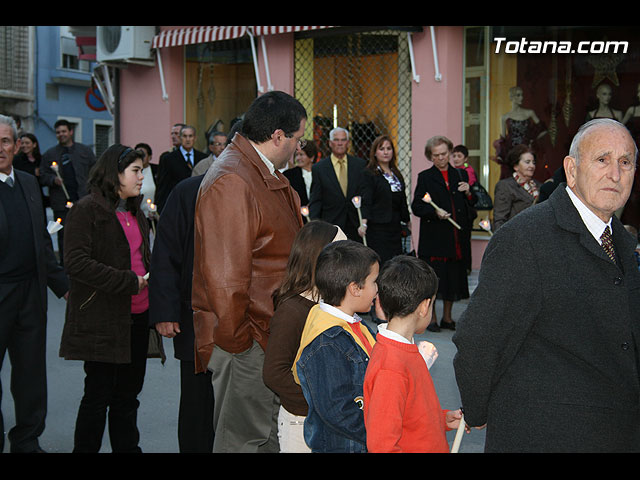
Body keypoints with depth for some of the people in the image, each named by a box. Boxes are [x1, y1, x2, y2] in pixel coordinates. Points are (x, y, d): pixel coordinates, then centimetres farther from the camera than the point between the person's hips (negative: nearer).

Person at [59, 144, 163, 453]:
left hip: (137, 316, 7)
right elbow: (75, 262, -18)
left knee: (128, 393, 12)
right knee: (99, 394, -1)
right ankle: (85, 449, 12)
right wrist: (127, 281, -17)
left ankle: (127, 447, 22)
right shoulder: (87, 210, -8)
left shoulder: (135, 212, 17)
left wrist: (148, 280, 6)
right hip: (103, 320, -7)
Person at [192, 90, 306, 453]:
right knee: (243, 440, 0)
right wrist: (235, 339, -19)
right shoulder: (231, 182, -21)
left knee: (266, 435, 18)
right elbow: (224, 273, -24)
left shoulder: (268, 176, 13)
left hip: (269, 333, 10)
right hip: (245, 340, -10)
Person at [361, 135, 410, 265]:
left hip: (395, 227, 7)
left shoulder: (397, 174, 17)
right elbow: (366, 200, -14)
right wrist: (364, 221, -28)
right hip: (378, 228, -7)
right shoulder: (369, 174, -5)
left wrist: (407, 221, 22)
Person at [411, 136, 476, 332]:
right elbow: (416, 206, -3)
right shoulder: (425, 177, 3)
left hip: (457, 238, 4)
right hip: (434, 237, -3)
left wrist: (468, 193, -5)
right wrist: (435, 212, -18)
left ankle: (447, 317, 20)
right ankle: (431, 318, 10)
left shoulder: (461, 175, 13)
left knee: (454, 277, 8)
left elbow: (472, 205, 15)